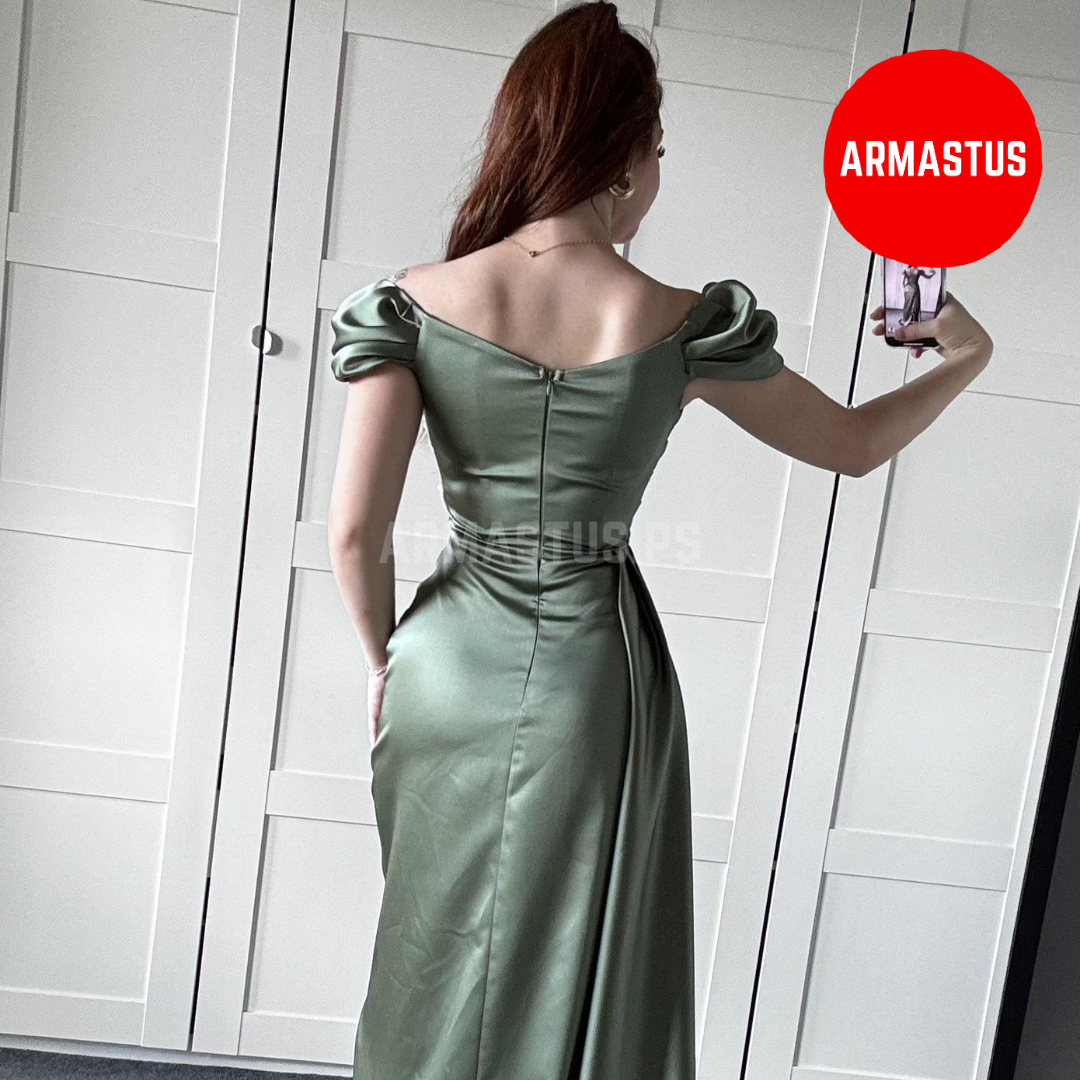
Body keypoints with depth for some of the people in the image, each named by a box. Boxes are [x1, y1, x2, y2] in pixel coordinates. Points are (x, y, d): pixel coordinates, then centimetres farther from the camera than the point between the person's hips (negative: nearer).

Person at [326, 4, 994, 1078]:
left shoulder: (413, 304, -9)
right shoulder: (685, 328, -11)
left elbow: (355, 531, -12)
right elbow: (856, 445, 3)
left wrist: (385, 657, 7)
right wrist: (965, 360, 21)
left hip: (449, 665, 2)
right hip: (592, 679, -2)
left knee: (437, 963, 24)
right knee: (573, 984, 20)